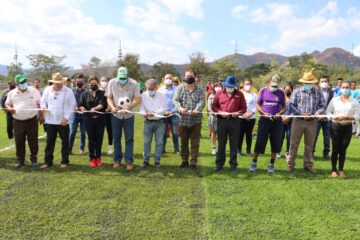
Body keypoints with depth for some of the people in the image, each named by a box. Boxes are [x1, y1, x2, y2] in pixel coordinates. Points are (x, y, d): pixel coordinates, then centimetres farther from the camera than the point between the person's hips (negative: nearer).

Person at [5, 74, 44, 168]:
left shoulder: (34, 91, 0)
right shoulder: (12, 93, 4)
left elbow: (40, 103, 6)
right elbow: (7, 104, 14)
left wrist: (41, 115, 1)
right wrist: (9, 108, -10)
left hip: (32, 121, -1)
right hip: (18, 122, 2)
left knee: (33, 141, 5)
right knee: (19, 142, 7)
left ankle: (34, 159, 19)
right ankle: (20, 160, 20)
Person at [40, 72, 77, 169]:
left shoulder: (68, 91, -4)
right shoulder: (47, 90, 6)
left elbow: (73, 106, -4)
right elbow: (43, 101, 15)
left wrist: (66, 118, -12)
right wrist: (43, 107, -9)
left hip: (63, 121, -3)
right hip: (50, 120, 3)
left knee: (65, 142, 6)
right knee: (49, 142, 8)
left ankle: (64, 162, 17)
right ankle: (48, 161, 18)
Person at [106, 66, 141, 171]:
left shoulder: (133, 83, -7)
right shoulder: (112, 82, -2)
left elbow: (138, 99, -7)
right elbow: (109, 98, 2)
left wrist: (129, 106, -23)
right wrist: (112, 107, -18)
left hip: (128, 115, -1)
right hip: (116, 115, 1)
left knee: (129, 139, 0)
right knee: (116, 139, 9)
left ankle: (129, 161, 9)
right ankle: (117, 160, 22)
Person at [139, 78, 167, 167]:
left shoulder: (162, 95, -7)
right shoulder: (143, 95, -2)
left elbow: (163, 109, -13)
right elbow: (141, 109, -5)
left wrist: (153, 113, -28)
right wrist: (145, 114, -27)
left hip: (160, 122, -1)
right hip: (148, 122, 1)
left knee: (159, 142, 4)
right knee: (146, 142, 5)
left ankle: (157, 161, 14)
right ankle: (146, 160, 16)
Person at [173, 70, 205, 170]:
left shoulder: (200, 90, 5)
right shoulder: (180, 88, 7)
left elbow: (202, 102, -7)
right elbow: (175, 100, -5)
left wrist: (196, 110, -28)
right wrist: (180, 108, -26)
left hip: (196, 120, -1)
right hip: (183, 120, 1)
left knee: (195, 143, 1)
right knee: (183, 142, 10)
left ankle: (193, 162, 9)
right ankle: (184, 161, 24)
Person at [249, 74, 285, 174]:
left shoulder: (281, 93, 5)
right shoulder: (263, 91, 2)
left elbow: (283, 107, 11)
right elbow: (258, 105, 3)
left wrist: (280, 113, -11)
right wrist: (264, 113, -13)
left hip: (276, 120, 2)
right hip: (264, 119, -2)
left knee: (275, 143, 5)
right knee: (260, 141, -2)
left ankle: (271, 164, 20)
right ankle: (254, 163, 12)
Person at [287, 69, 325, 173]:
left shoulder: (318, 93, 5)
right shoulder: (297, 92, -1)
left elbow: (322, 106, 8)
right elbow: (292, 106, -4)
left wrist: (318, 112, -14)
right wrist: (301, 114, -15)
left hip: (312, 122, 2)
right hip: (298, 121, -2)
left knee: (309, 144, 11)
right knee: (294, 143, 2)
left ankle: (308, 164, 23)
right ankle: (290, 164, 10)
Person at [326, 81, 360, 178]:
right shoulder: (334, 100, 2)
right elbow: (328, 112, 1)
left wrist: (346, 117, -20)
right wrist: (334, 117, -19)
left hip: (347, 127, 1)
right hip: (335, 126, 0)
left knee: (343, 150, 4)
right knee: (335, 149, 1)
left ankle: (341, 170, 16)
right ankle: (333, 170, 10)